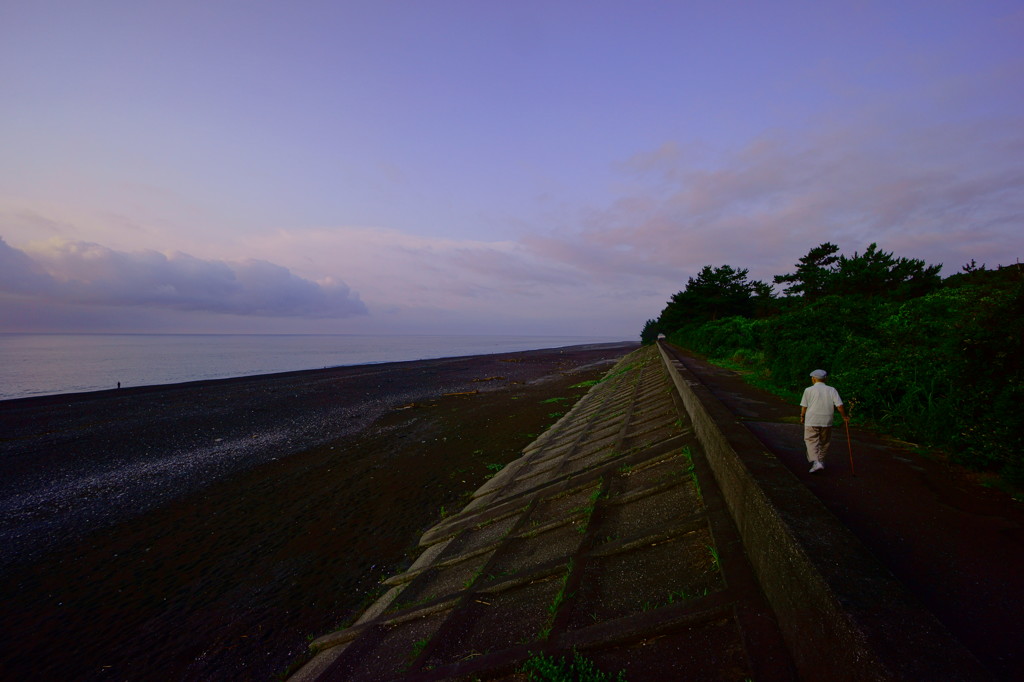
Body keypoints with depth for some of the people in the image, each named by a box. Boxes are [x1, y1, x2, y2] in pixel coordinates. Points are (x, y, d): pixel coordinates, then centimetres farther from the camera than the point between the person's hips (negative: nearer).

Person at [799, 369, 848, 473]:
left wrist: (802, 417, 13)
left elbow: (804, 406, -1)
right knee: (824, 442, 18)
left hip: (811, 421, -3)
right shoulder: (832, 390, 3)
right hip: (827, 421, 3)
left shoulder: (808, 390, -4)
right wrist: (844, 416, 14)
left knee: (812, 442, -1)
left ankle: (816, 462, -17)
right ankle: (821, 461, 28)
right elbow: (839, 406, -1)